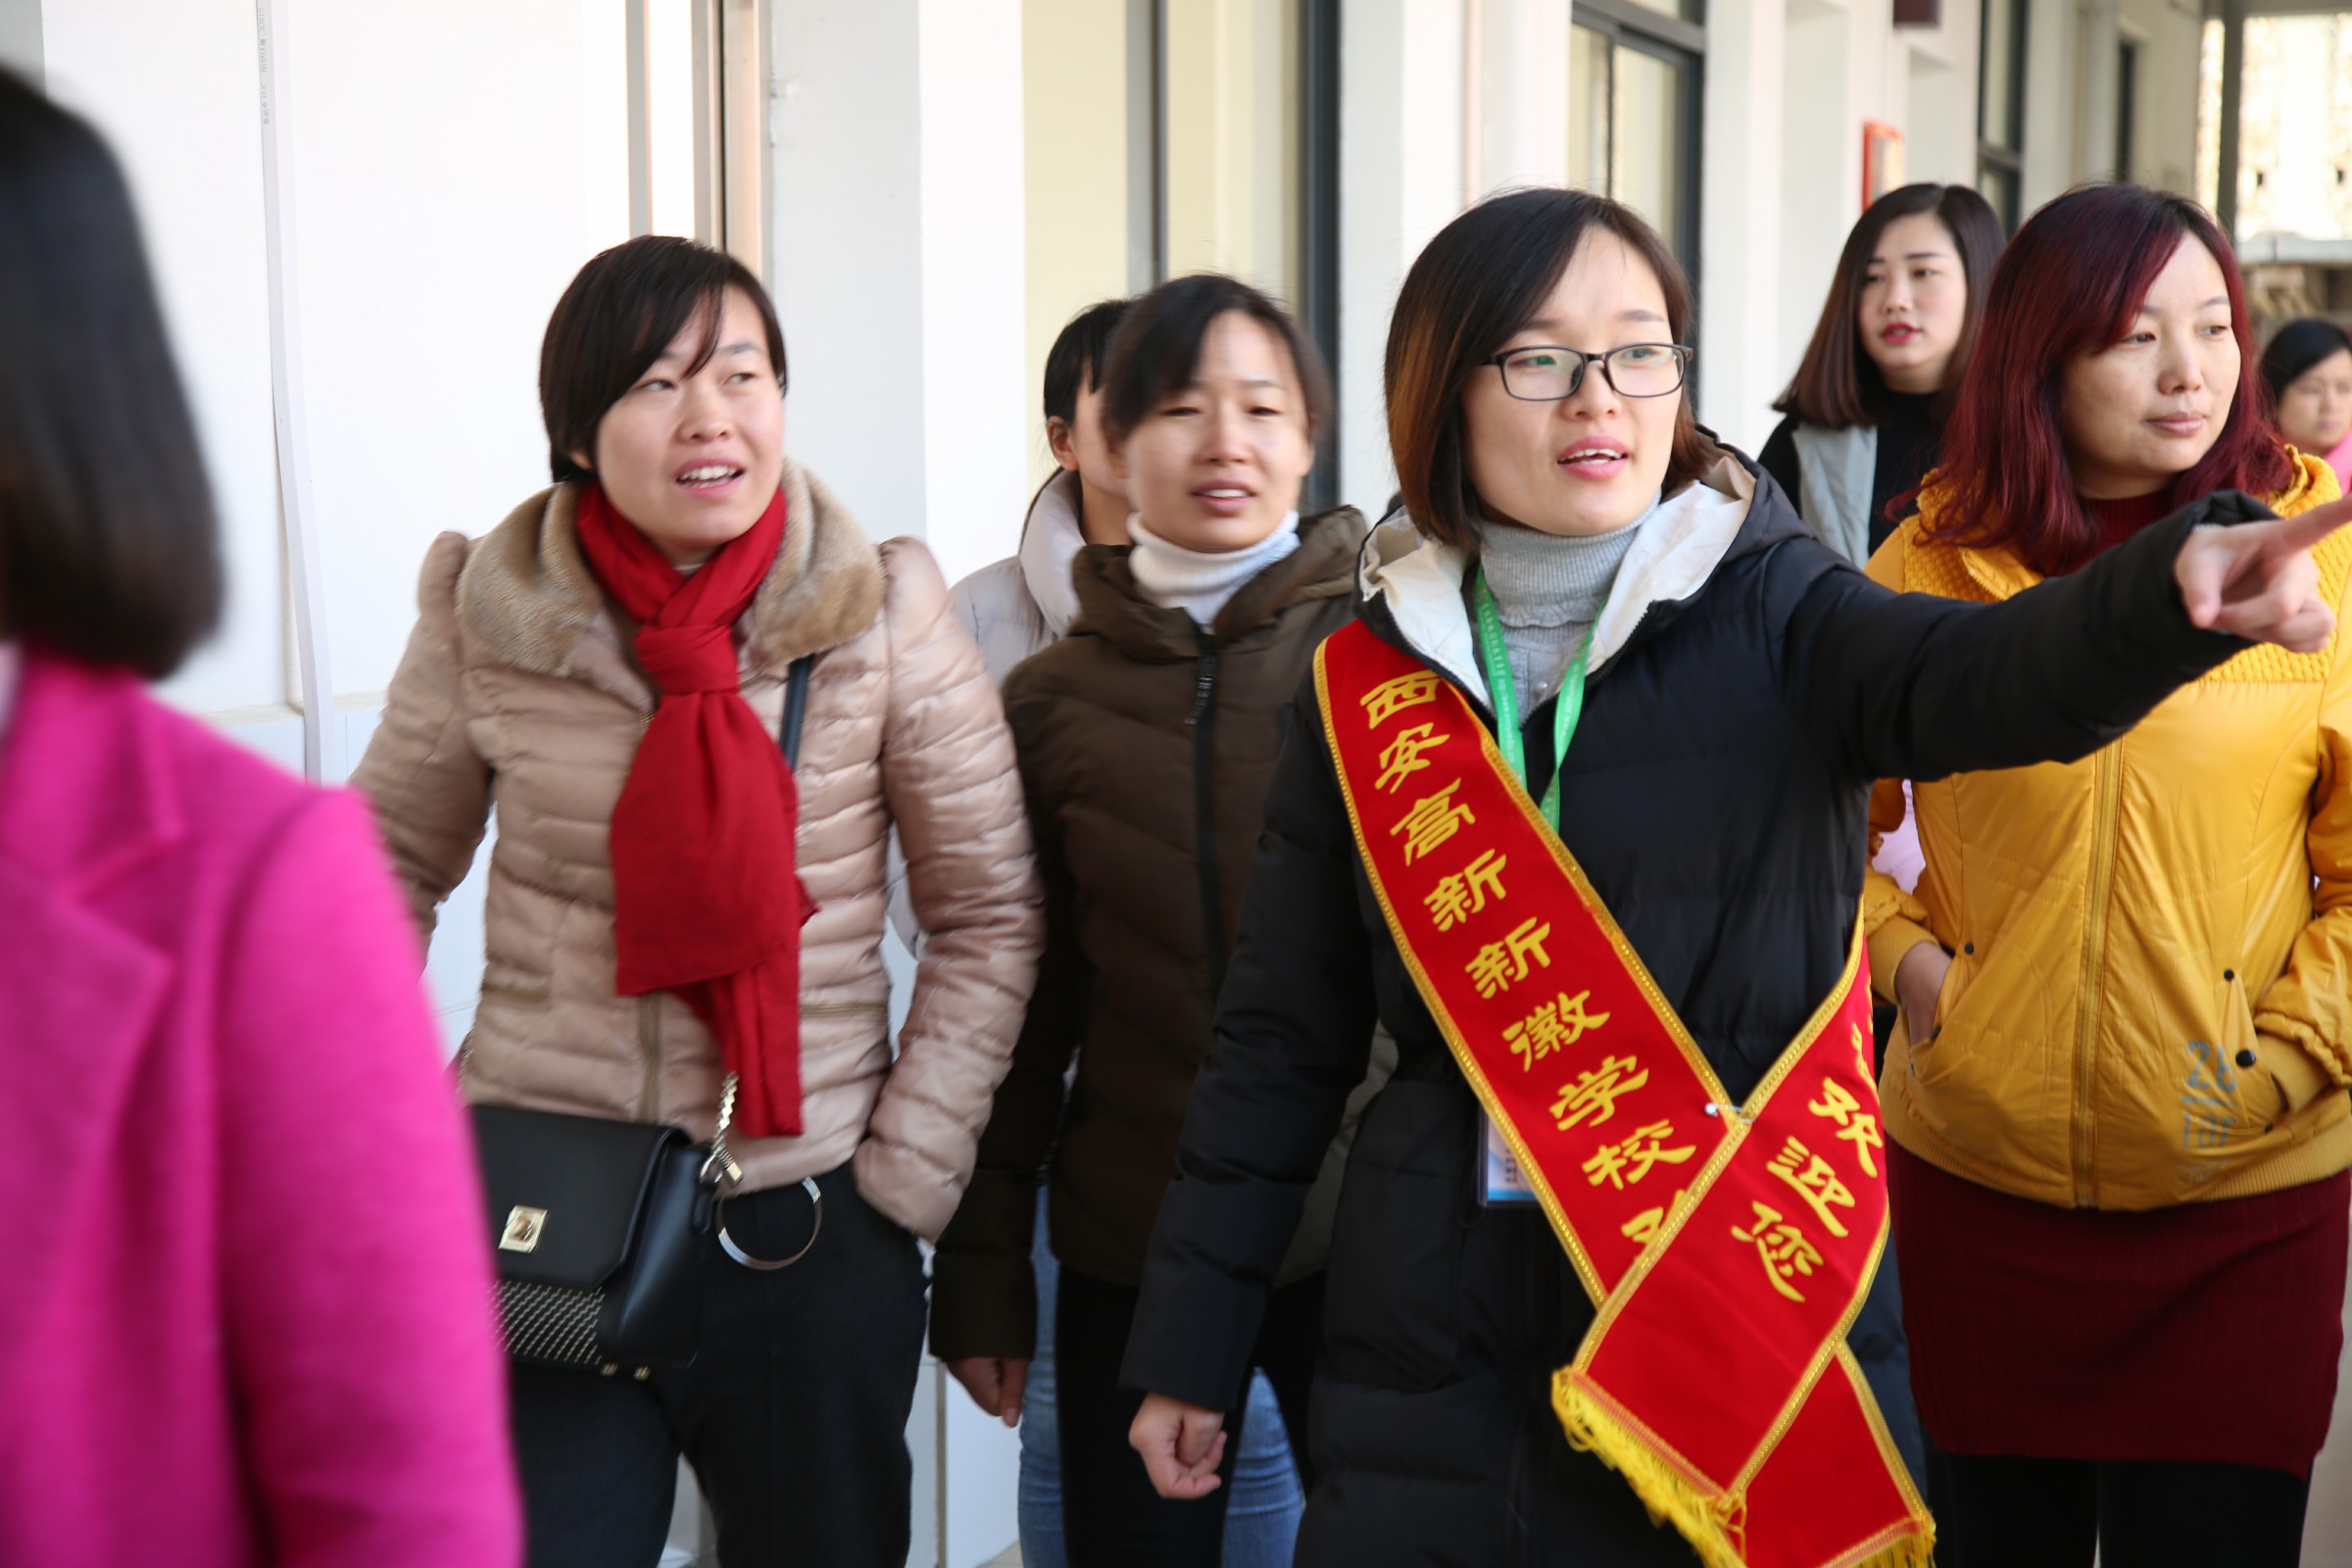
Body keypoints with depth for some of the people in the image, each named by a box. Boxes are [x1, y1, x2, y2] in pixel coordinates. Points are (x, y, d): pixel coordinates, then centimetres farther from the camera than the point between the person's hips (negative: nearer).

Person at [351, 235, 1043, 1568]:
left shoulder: (883, 617, -6)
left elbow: (991, 915, 0)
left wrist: (908, 1175, -5)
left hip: (812, 1240, 0)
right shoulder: (488, 614, -4)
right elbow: (389, 874, 9)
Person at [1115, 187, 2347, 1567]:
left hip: (1761, 1338, -1)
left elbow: (1992, 673, -26)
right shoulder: (1370, 683, 2)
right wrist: (1191, 1344, 5)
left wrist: (2173, 587, -47)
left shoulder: (1773, 622, -4)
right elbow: (1281, 1043, 6)